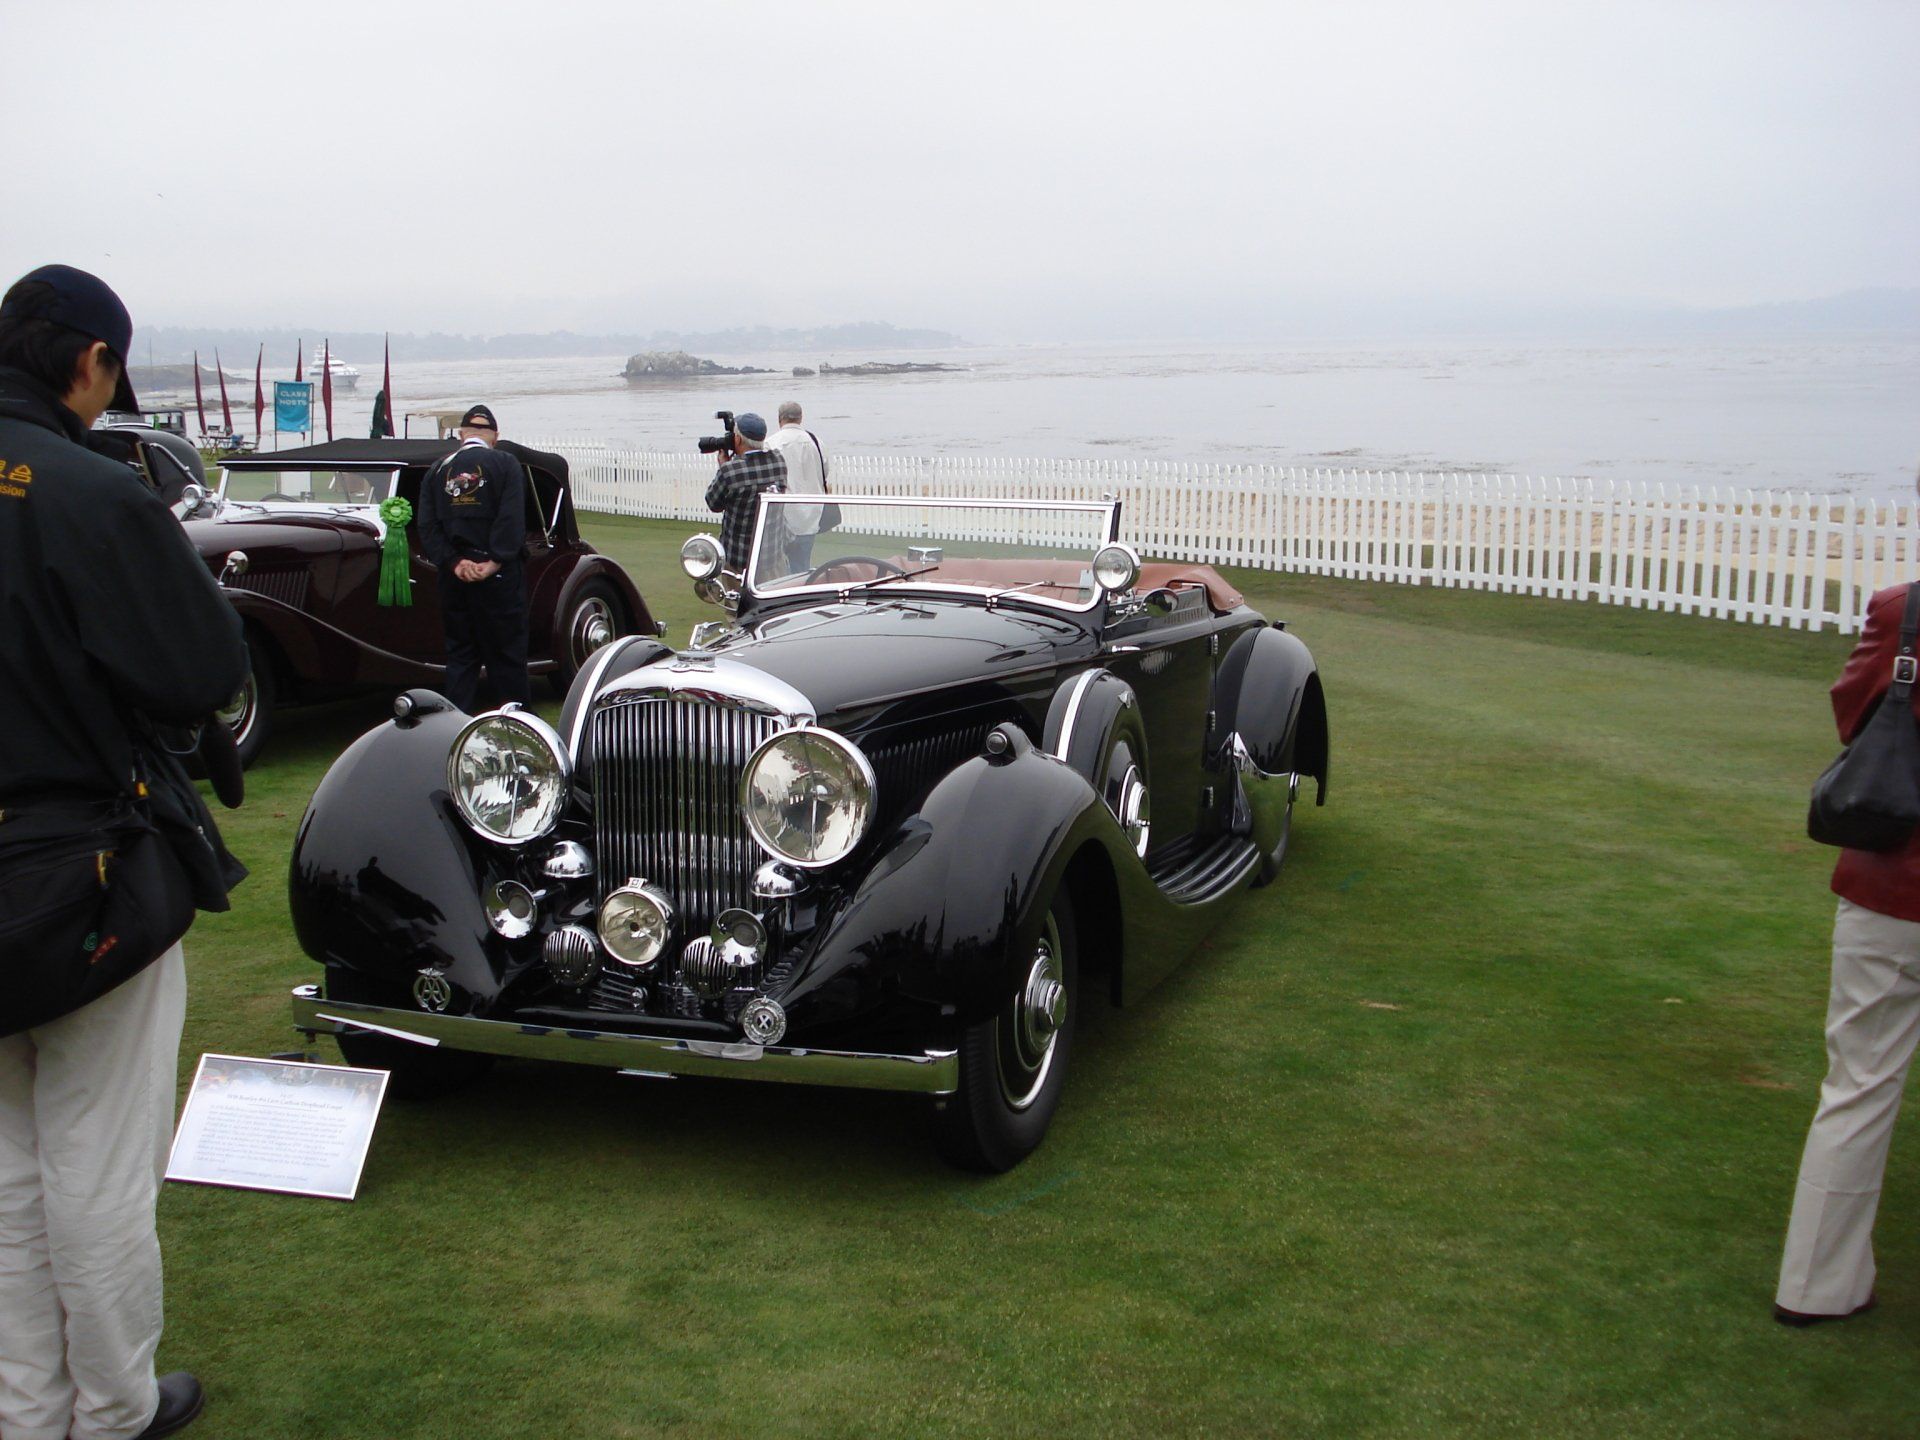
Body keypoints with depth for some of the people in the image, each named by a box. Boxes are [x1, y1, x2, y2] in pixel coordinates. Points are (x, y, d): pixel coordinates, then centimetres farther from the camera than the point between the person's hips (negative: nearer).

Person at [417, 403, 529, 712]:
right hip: (498, 575, -3)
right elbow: (512, 520, -16)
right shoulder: (505, 464, -4)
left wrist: (453, 562, -7)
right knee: (505, 652, 4)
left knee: (460, 652, 11)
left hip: (454, 575, 4)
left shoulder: (438, 470, 8)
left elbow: (428, 527, -1)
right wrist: (495, 562, -16)